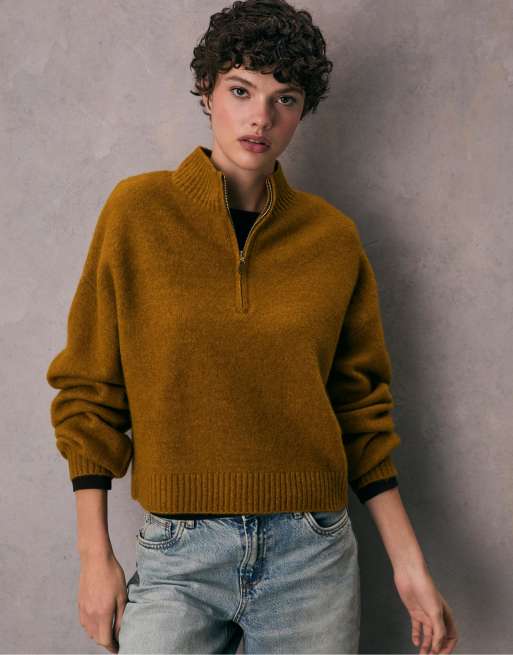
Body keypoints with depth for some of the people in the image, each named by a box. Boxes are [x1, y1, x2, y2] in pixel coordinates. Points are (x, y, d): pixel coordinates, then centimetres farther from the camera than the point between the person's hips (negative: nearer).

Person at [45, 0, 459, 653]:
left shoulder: (334, 237, 3)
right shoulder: (138, 209, -2)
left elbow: (359, 406, 8)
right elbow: (88, 389, 1)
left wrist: (408, 560, 5)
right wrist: (95, 554, -2)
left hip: (313, 555, 2)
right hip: (178, 556, -1)